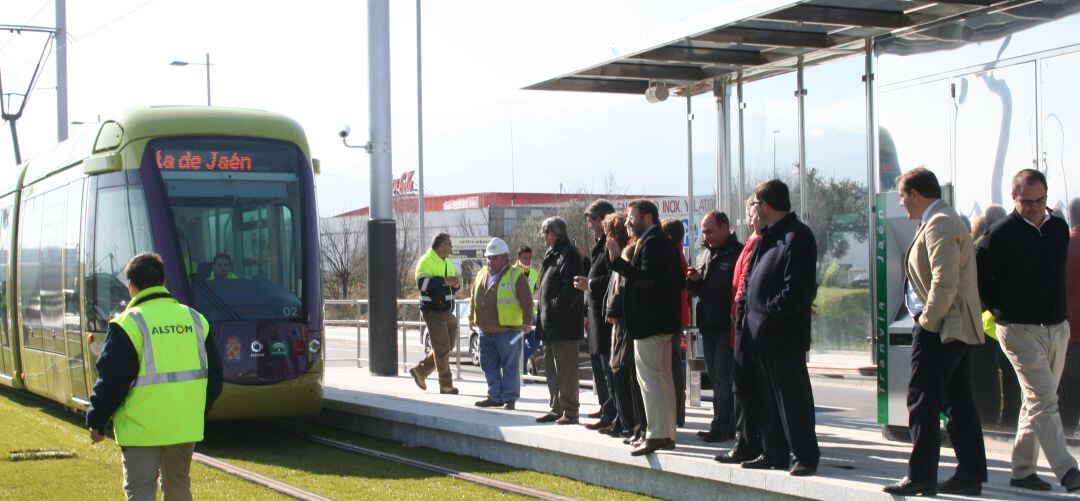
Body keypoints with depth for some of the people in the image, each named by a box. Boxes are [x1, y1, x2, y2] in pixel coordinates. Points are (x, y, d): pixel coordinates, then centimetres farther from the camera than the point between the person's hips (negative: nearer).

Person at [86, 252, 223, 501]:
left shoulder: (128, 324, -10)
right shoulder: (195, 319, 7)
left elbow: (111, 380, -11)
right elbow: (214, 375, 12)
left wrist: (96, 422, 1)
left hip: (142, 429, -5)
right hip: (186, 426, 5)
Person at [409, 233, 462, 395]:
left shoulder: (448, 263, 17)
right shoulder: (426, 261, -10)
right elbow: (422, 283, -23)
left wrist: (456, 284, 1)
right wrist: (444, 280, -26)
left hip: (447, 312, 9)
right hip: (433, 311, -9)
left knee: (444, 348, 12)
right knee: (442, 349, -6)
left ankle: (420, 370, 27)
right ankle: (446, 385, 0)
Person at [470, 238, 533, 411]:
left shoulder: (515, 276, -7)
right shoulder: (482, 275, 13)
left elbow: (527, 302, -11)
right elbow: (474, 298, 24)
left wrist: (527, 322, -17)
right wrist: (472, 317, 24)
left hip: (507, 331, -7)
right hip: (485, 331, 7)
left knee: (510, 366, 0)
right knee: (488, 366, 11)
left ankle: (509, 398, 6)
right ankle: (495, 397, 20)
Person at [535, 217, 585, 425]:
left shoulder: (568, 254, -13)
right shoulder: (552, 254, 18)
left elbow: (571, 288, -22)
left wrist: (557, 306, -19)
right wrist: (543, 315, 16)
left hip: (564, 324, -11)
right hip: (550, 324, 11)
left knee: (565, 370, -6)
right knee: (551, 368, 15)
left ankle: (569, 412, -2)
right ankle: (557, 409, 22)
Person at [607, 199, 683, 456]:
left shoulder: (651, 243, -14)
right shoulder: (664, 242, 16)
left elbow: (646, 278, -26)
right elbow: (679, 282, 19)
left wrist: (617, 260, -24)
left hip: (649, 320, -11)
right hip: (664, 320, 11)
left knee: (649, 377, -10)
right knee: (663, 377, 12)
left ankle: (656, 434, -12)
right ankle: (667, 434, 16)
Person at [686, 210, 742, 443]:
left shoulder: (738, 253, -10)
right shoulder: (705, 253, 16)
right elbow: (696, 290, 22)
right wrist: (693, 280, 1)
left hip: (727, 326, -8)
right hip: (708, 325, 8)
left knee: (723, 377, -7)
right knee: (716, 377, 12)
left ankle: (721, 427, -4)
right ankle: (726, 426, 18)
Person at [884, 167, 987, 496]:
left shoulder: (939, 225, -16)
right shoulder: (944, 221, 17)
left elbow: (945, 283, -24)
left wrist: (927, 321, -16)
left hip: (938, 330, -10)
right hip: (957, 328, 10)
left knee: (922, 402, -6)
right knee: (958, 404, 11)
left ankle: (921, 477, -4)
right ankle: (971, 474, 15)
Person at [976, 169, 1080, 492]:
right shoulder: (1001, 234, -9)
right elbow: (978, 277, -4)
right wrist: (1001, 310, 0)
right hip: (1020, 330, -6)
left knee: (1037, 400, 10)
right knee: (1044, 399, -13)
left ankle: (1022, 470, 18)